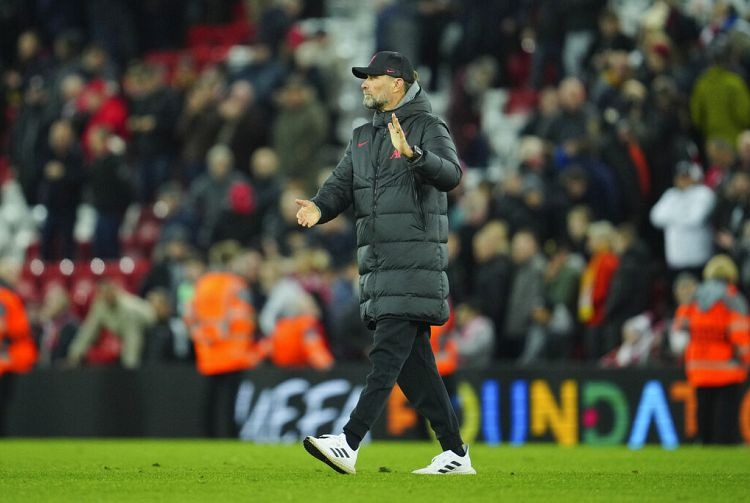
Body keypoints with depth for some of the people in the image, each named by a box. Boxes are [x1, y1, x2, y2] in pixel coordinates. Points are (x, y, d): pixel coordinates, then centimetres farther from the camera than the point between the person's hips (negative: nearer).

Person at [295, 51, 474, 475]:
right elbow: (342, 185, 12)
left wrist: (413, 155, -40)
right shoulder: (364, 137, 20)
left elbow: (450, 174, -22)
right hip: (379, 265, 8)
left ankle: (350, 444, -23)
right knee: (413, 362, 8)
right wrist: (319, 208, -10)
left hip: (415, 262, -8)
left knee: (388, 354, -14)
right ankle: (455, 455, 13)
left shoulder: (428, 128, -5)